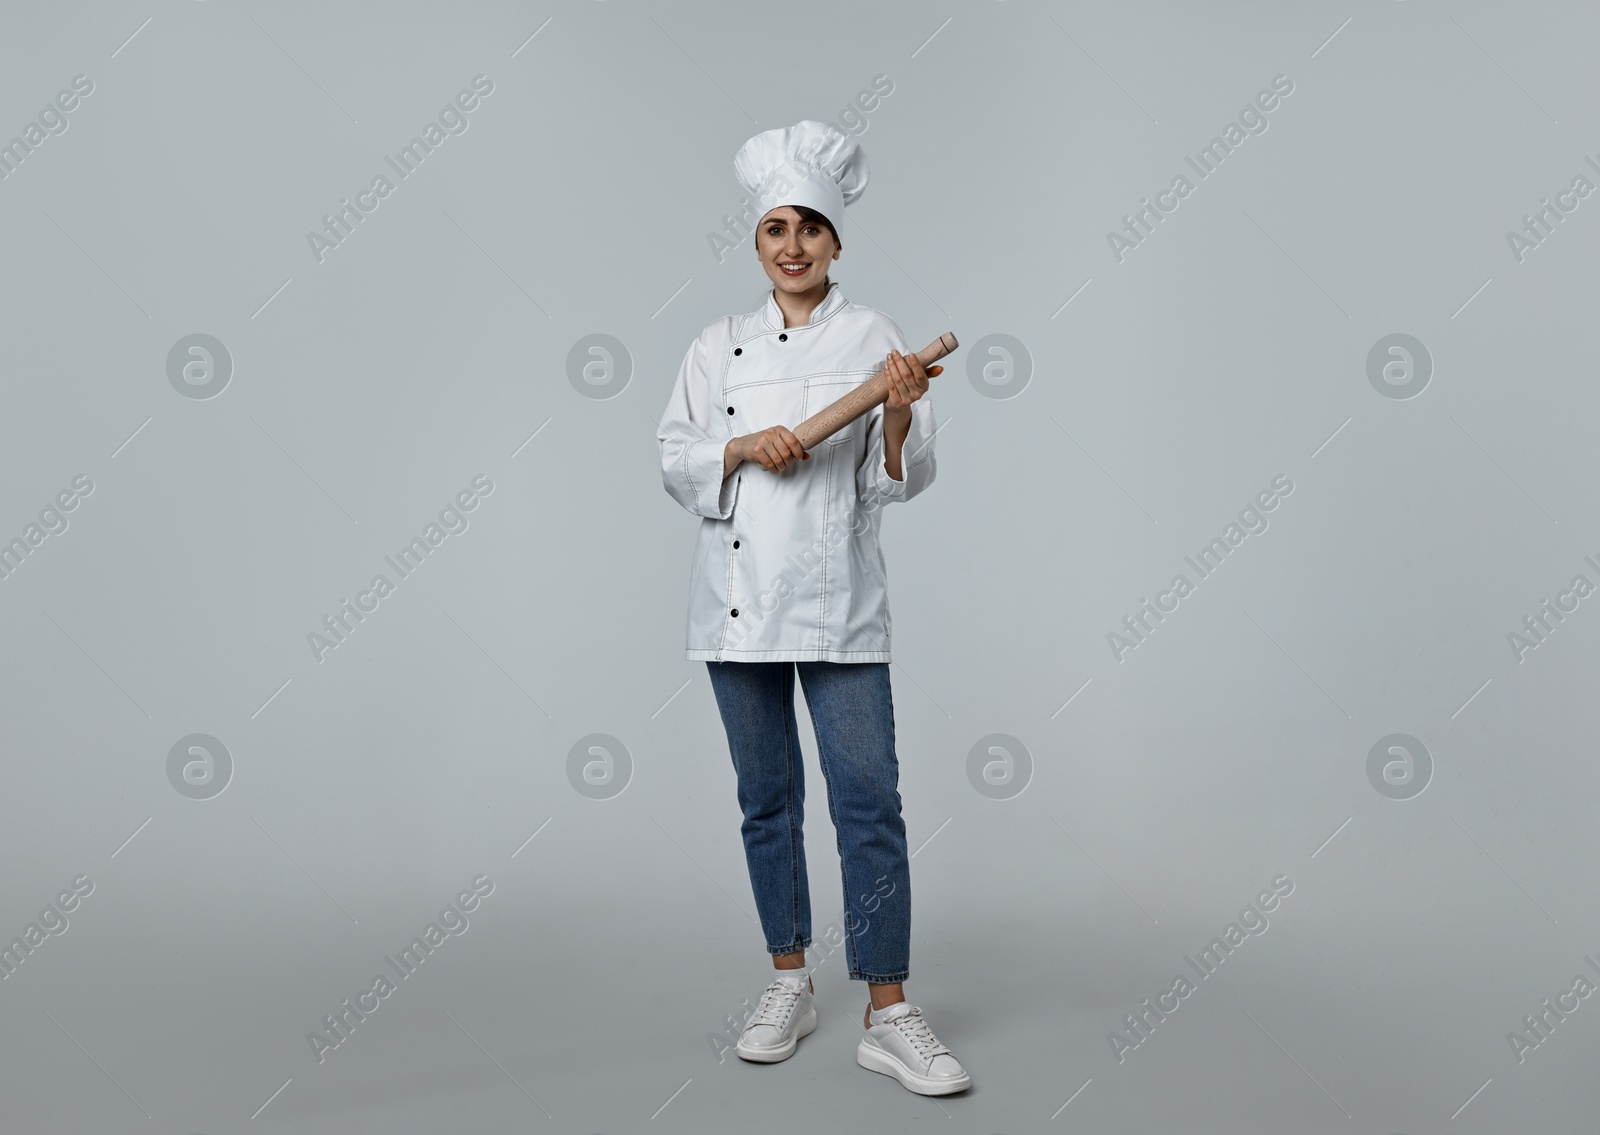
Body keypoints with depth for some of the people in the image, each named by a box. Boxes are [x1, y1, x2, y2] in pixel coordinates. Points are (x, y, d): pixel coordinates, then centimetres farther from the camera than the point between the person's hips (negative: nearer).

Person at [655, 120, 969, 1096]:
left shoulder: (876, 339, 2)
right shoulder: (719, 348, 9)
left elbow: (905, 480, -2)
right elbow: (677, 465, 7)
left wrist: (900, 414, -21)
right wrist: (741, 448, -11)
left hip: (839, 598, -2)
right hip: (738, 596, 3)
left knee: (869, 798, -5)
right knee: (768, 797, 11)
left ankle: (889, 1014, 4)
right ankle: (791, 981, 26)